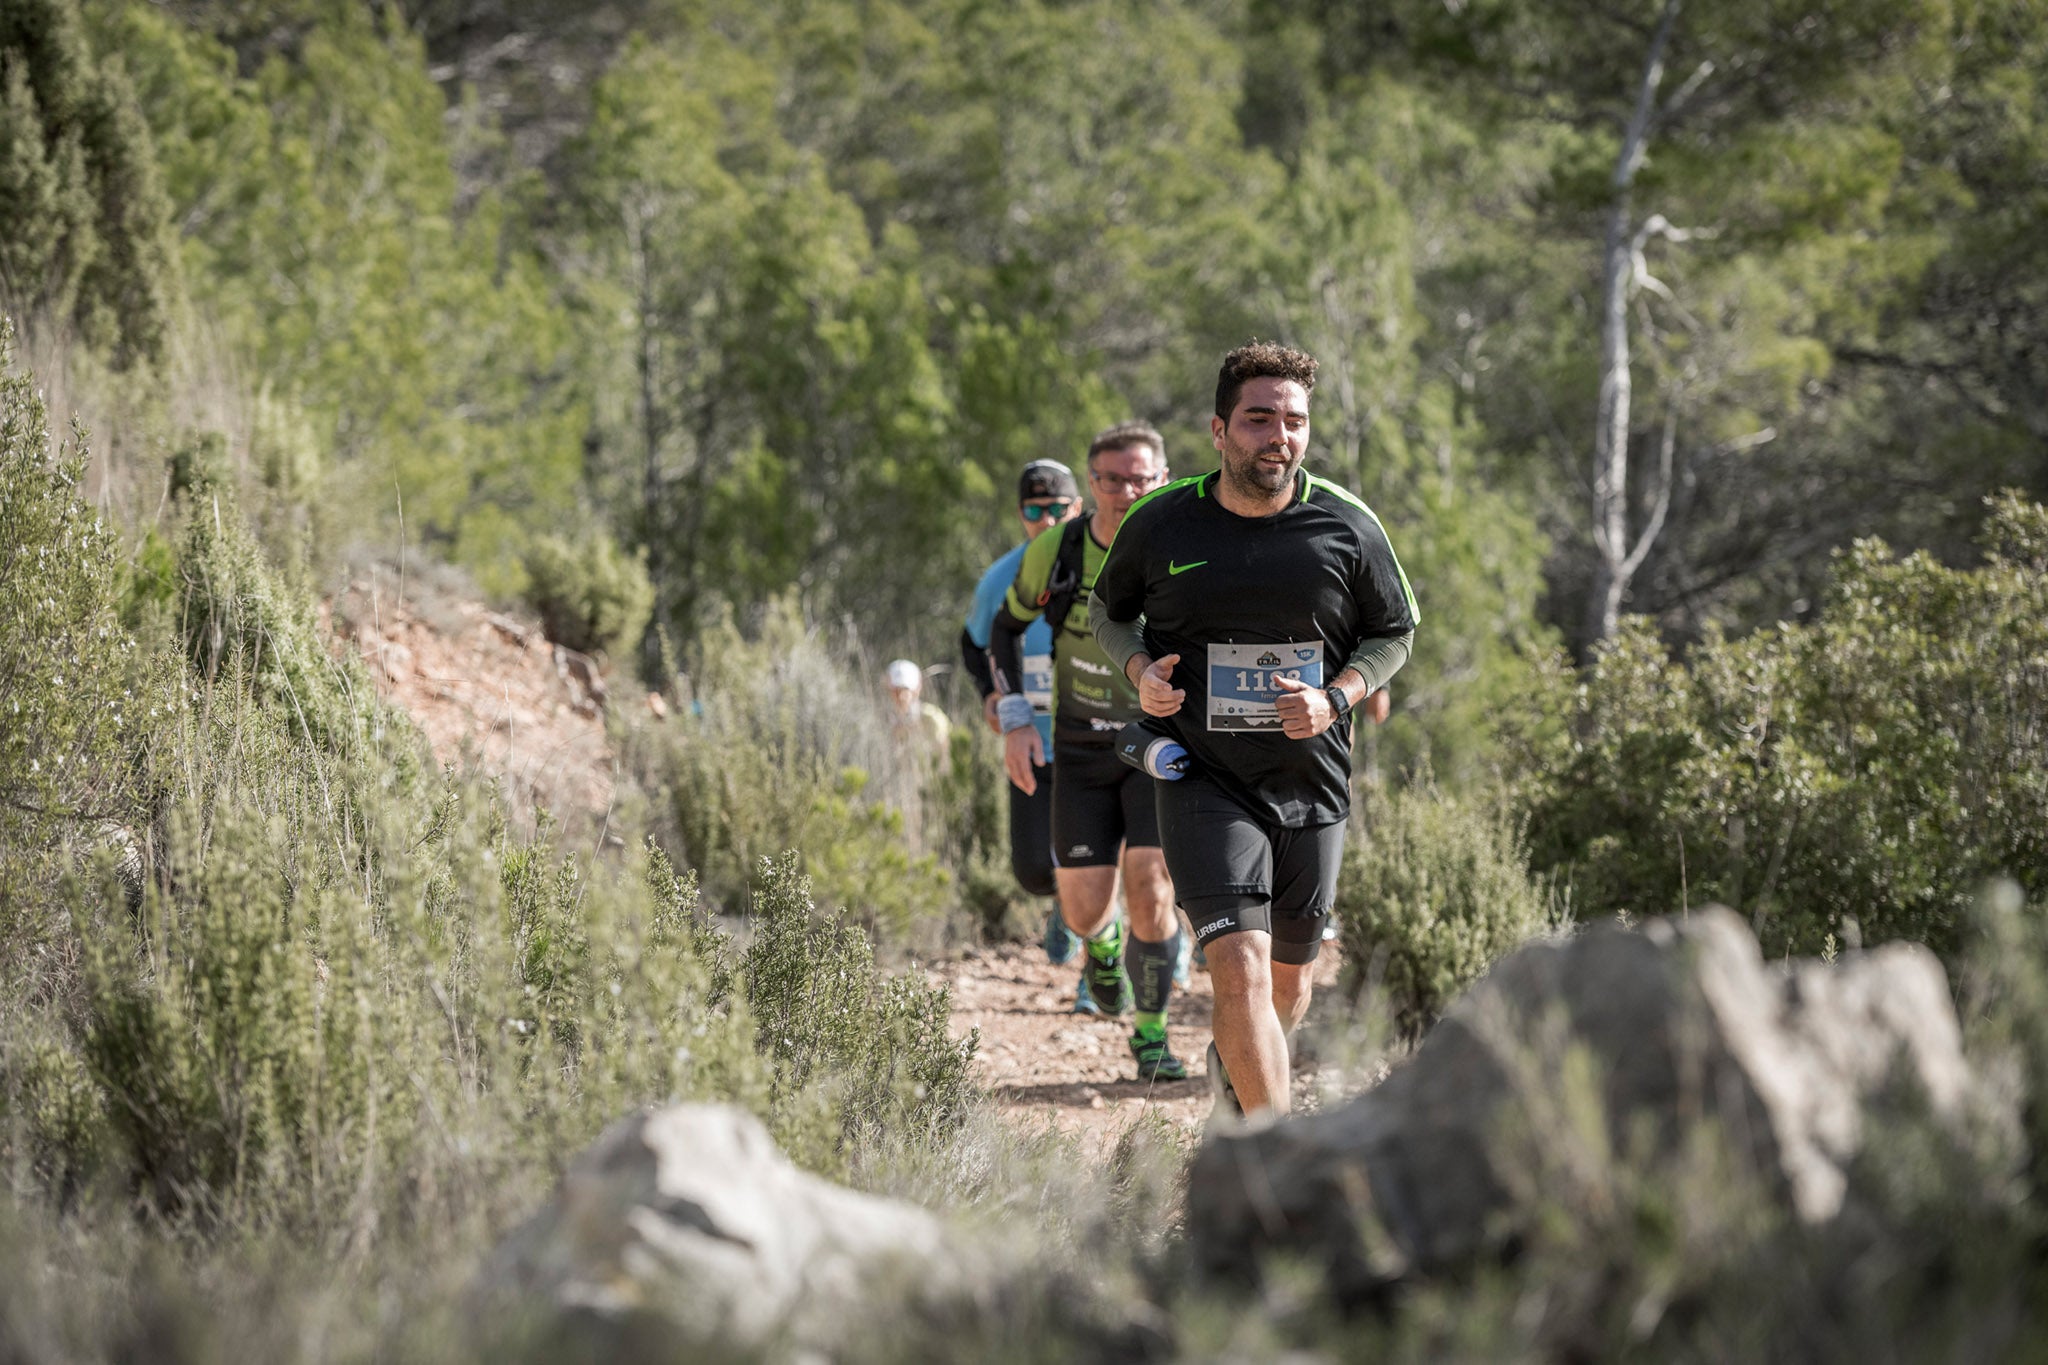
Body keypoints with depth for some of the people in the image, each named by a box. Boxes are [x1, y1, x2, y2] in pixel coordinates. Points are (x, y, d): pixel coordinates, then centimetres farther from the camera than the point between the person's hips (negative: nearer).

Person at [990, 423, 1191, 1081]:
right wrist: (1014, 720, -4)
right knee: (1083, 908, -1)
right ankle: (1104, 947, 38)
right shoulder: (1057, 552, -12)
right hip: (1081, 749, 1)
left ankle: (1150, 1036, 3)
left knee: (1150, 889, -16)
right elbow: (1005, 628, 4)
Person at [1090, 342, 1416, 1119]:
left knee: (1289, 980, 16)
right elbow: (1109, 609, 14)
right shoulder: (1160, 524, -4)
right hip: (1204, 783, -2)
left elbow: (1394, 632, 9)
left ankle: (1233, 1068, 50)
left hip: (1311, 785, 2)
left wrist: (1336, 698, -10)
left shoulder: (1349, 528, -3)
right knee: (1241, 969, -19)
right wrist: (1139, 671, -7)